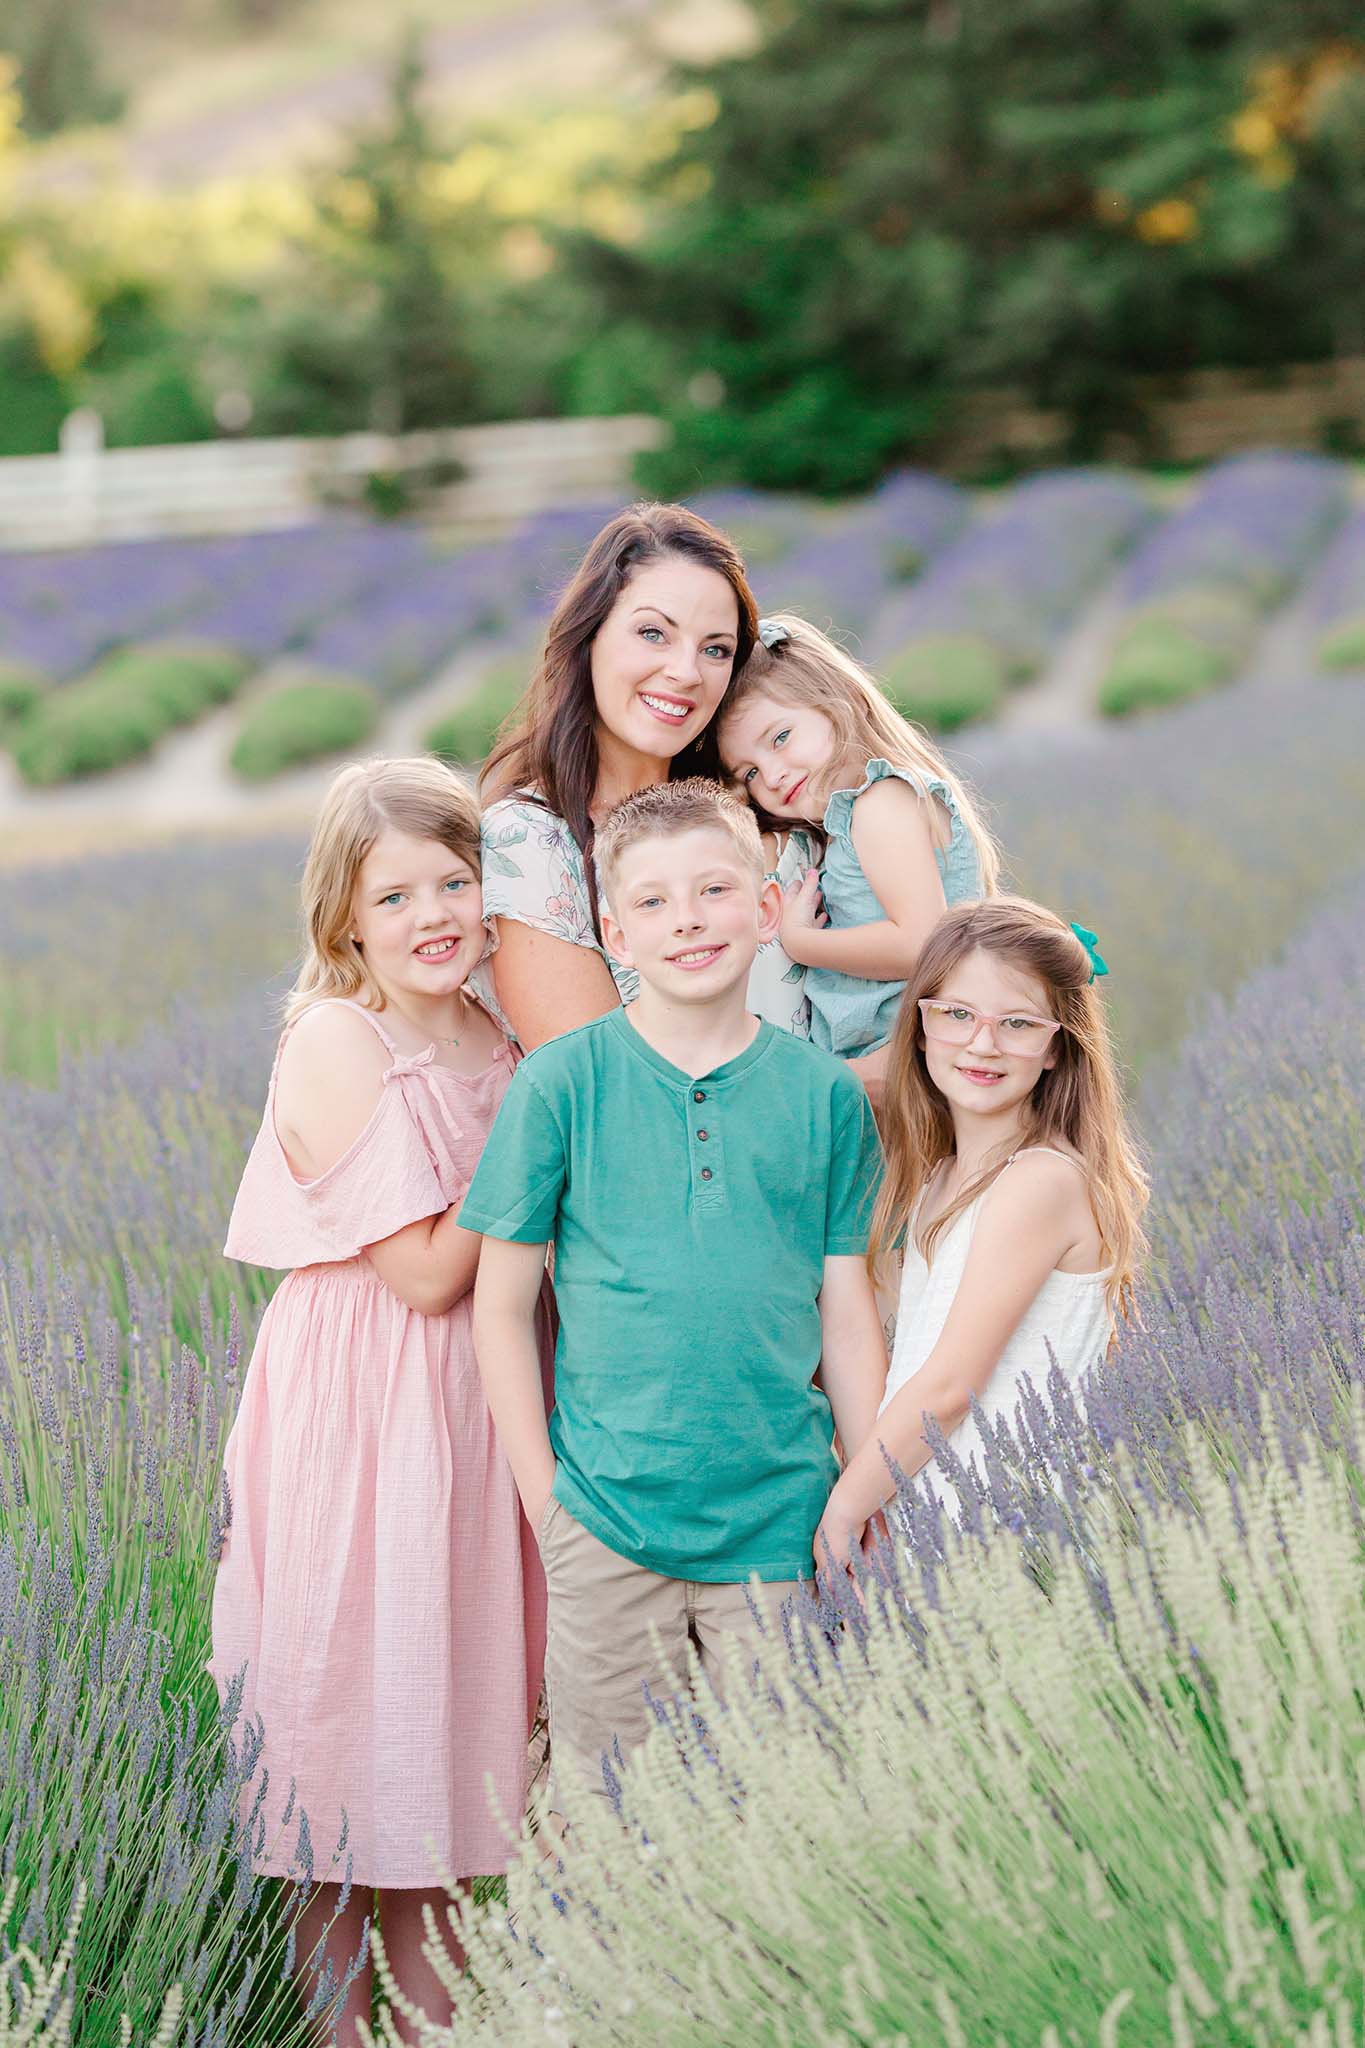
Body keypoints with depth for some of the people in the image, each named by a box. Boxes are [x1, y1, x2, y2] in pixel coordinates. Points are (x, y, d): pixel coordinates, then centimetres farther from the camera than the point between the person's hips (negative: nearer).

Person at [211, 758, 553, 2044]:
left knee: (455, 1661, 14)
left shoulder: (496, 1039, 7)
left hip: (471, 1395, 7)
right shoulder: (336, 1045, -16)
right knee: (355, 1663, 1)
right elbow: (426, 1272, -19)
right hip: (362, 1402, -7)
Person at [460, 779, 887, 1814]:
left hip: (779, 1528, 1)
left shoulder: (825, 1094, 1)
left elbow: (847, 1318, 6)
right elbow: (502, 1303, 0)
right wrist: (544, 1493, -4)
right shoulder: (562, 1081, -4)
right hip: (609, 1523, -1)